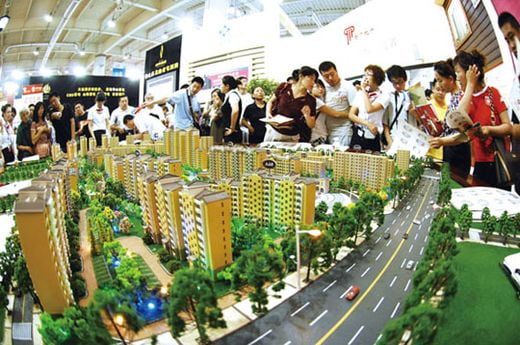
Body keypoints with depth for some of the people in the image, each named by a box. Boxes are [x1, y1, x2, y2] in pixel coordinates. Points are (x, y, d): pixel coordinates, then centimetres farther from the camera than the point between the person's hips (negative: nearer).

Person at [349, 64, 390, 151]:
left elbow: (369, 109, -21)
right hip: (357, 135, 4)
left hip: (373, 138, -3)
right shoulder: (360, 94, 9)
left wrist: (364, 90, -9)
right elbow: (351, 114, 4)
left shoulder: (383, 96, -4)